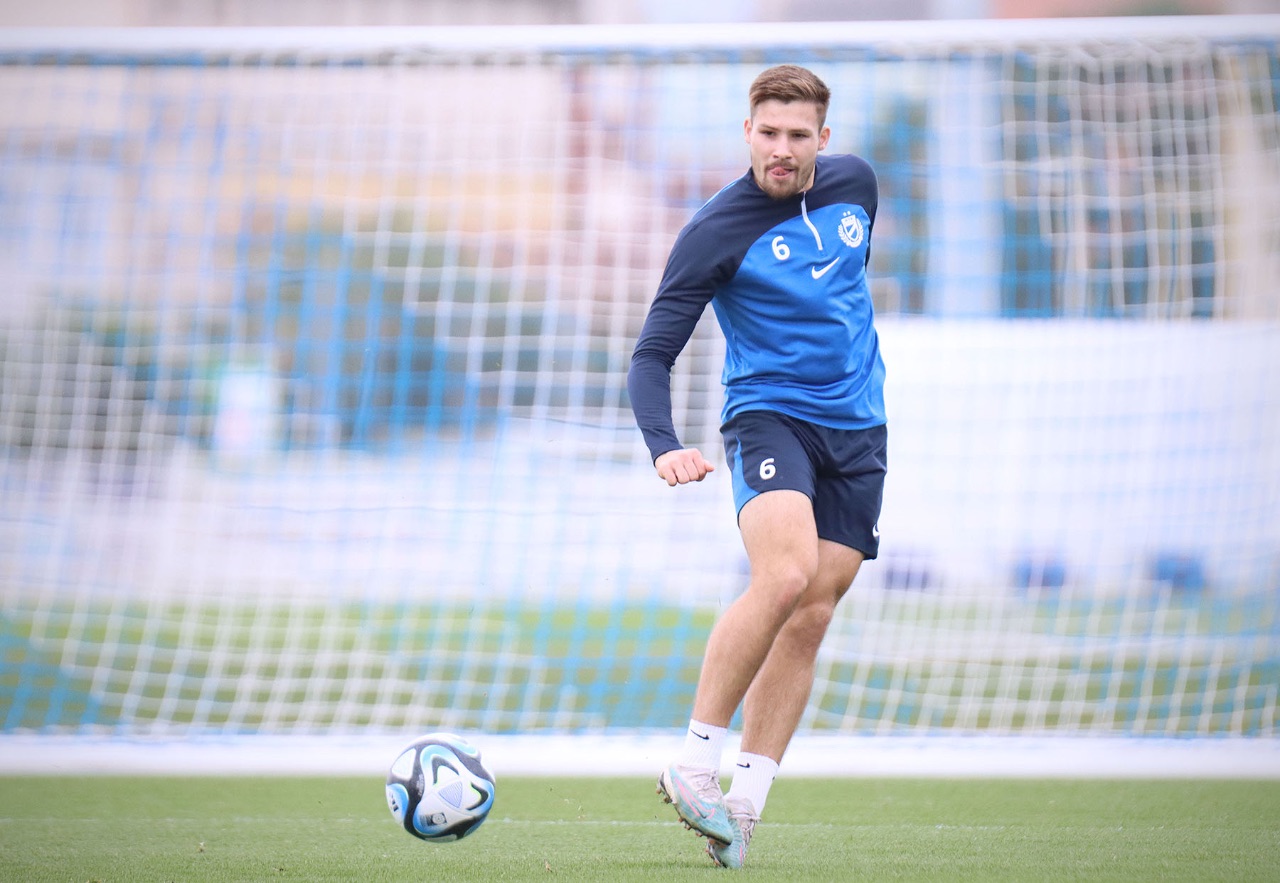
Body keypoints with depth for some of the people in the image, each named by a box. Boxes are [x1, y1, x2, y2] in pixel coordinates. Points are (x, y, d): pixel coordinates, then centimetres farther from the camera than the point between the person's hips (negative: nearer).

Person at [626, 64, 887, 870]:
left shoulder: (855, 182, 4)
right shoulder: (716, 230, -12)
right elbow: (653, 354, -15)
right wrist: (665, 445, -31)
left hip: (857, 434, 5)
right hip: (768, 417, -5)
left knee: (811, 617, -2)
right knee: (784, 577, -29)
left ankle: (744, 806, 1)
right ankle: (695, 766, -19)